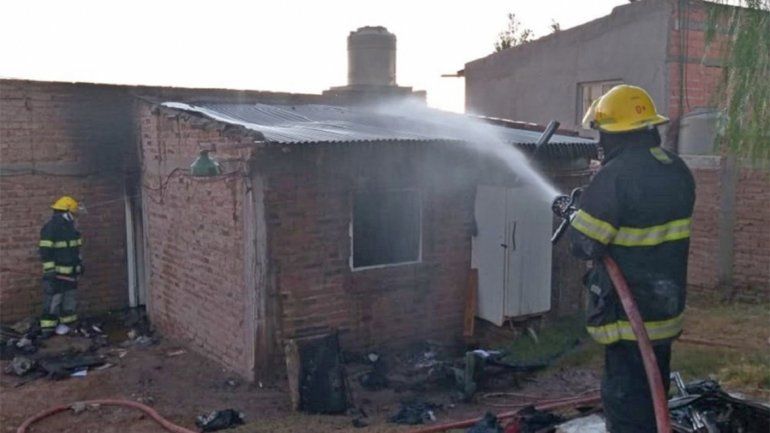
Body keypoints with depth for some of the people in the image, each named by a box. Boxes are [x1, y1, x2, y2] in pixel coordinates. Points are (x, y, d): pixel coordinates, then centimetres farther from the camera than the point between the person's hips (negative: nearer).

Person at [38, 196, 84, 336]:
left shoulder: (69, 227, 9)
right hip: (56, 270, -7)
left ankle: (67, 321, 23)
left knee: (68, 297, 12)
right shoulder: (50, 228, -18)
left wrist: (80, 263, 21)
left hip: (70, 270, 7)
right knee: (53, 298, -5)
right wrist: (49, 271, -23)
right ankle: (48, 327, 0)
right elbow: (45, 251, -20)